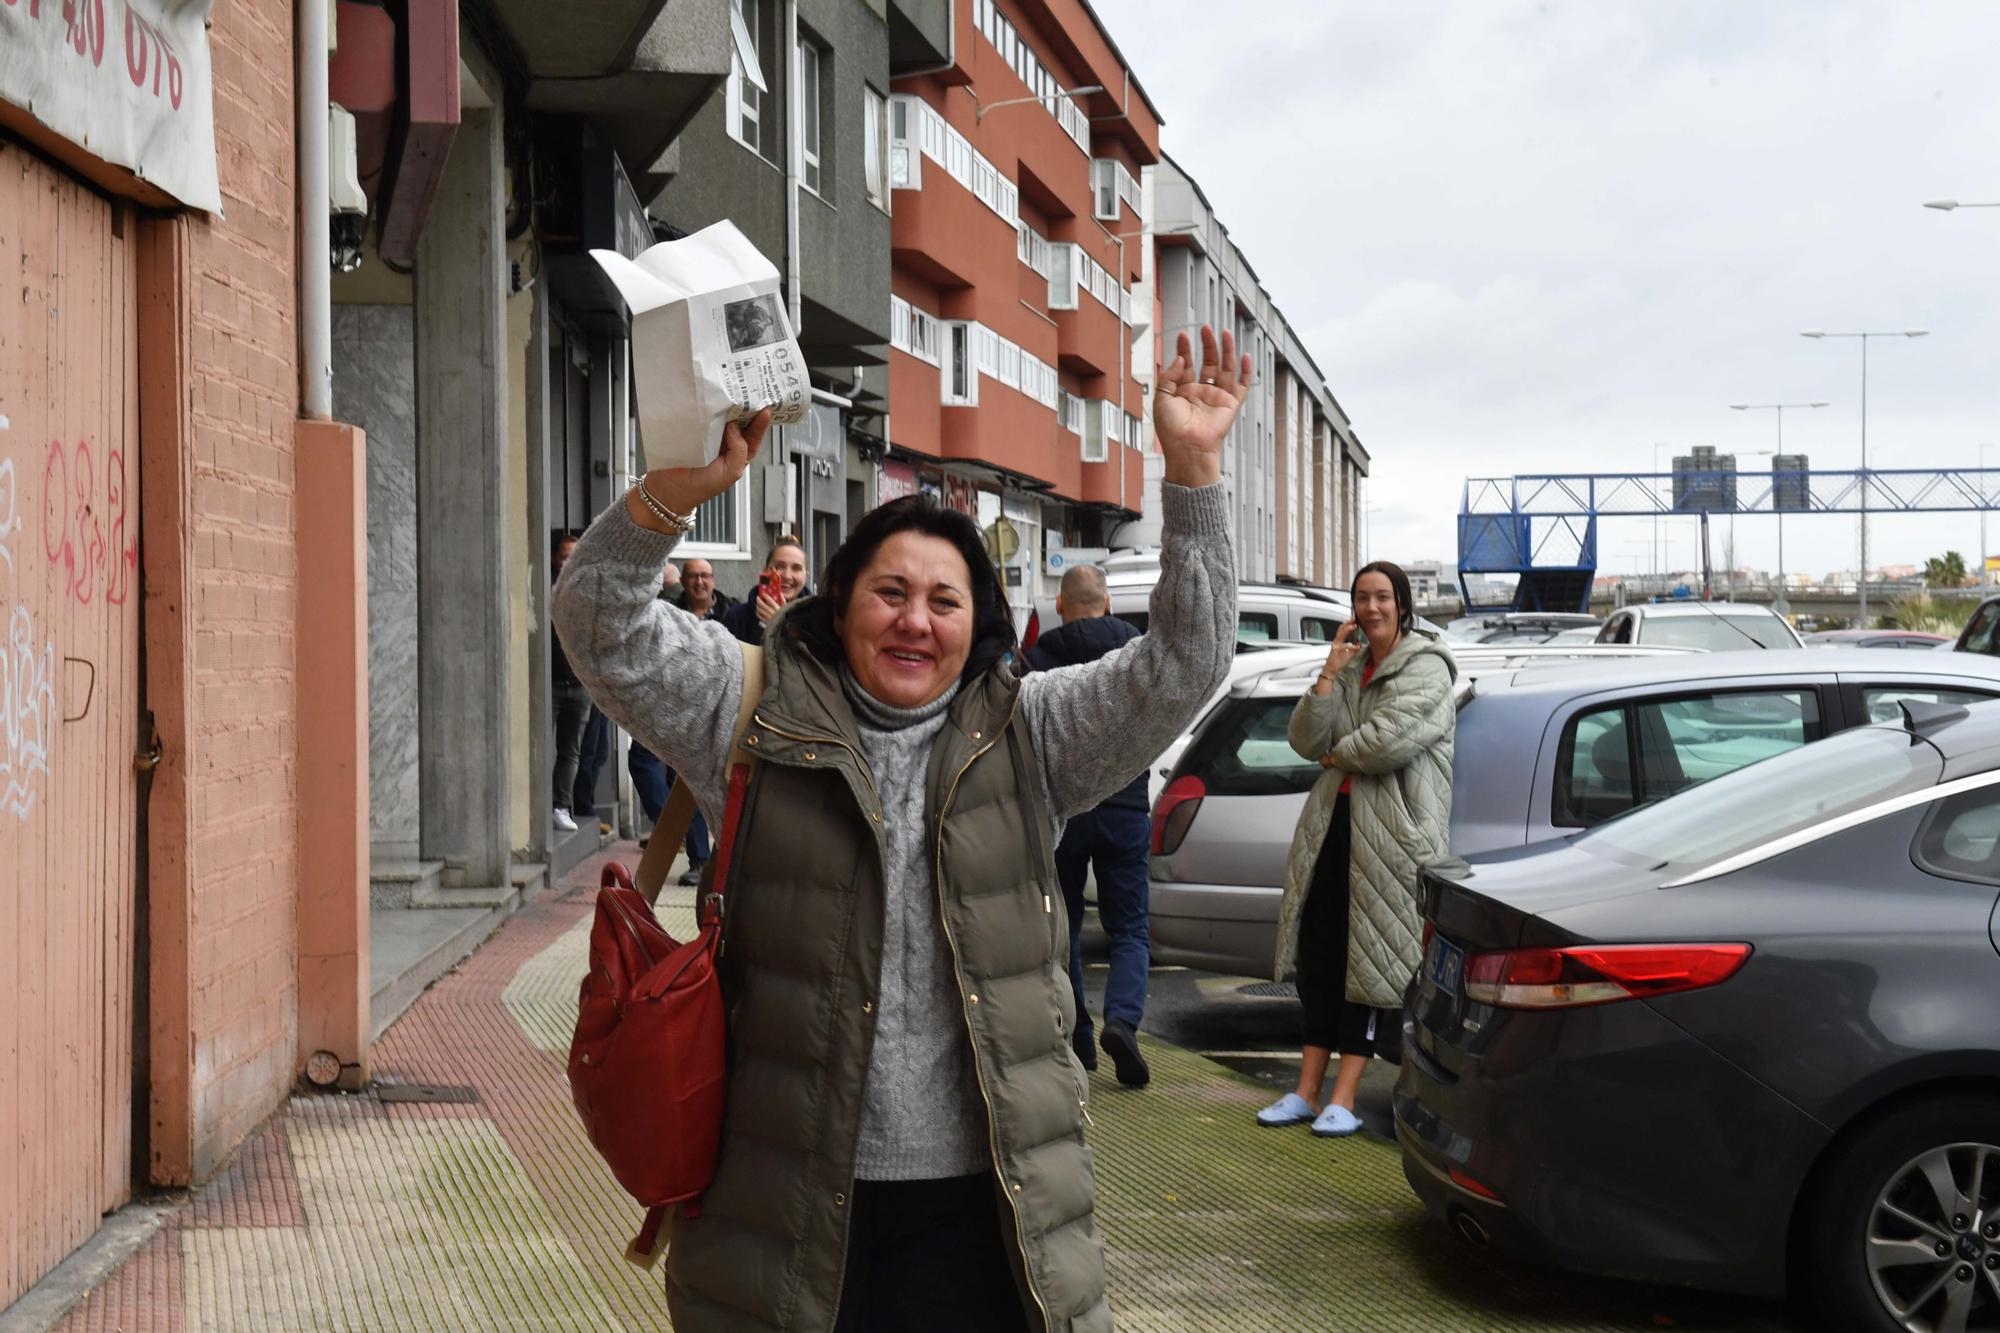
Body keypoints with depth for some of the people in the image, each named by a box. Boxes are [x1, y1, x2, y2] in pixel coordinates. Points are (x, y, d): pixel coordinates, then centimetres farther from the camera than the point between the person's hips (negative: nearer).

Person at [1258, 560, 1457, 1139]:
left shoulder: (1425, 668, -6)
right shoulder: (1352, 666, 16)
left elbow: (1389, 740, -20)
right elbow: (1307, 740, 4)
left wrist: (1334, 753, -2)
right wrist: (1330, 672, -5)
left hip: (1393, 830, -7)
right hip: (1335, 822, 7)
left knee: (1369, 960, -3)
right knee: (1316, 951, 5)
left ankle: (1344, 1099, 1)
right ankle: (1307, 1091, 11)